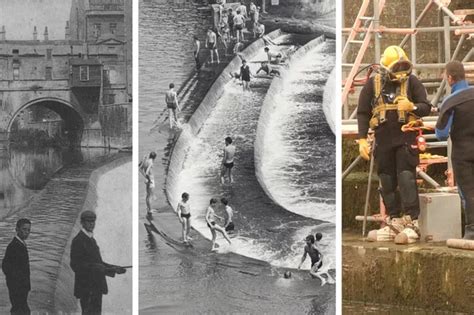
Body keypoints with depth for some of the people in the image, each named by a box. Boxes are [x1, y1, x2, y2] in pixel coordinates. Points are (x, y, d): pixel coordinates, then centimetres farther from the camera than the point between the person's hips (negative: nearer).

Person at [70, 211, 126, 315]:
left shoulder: (92, 240, 18)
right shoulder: (78, 241, -11)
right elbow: (75, 265, -19)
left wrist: (114, 268, 10)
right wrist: (94, 268, -28)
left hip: (96, 287, 9)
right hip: (86, 287, -9)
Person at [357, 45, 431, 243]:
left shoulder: (411, 82, -1)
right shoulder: (373, 84, 3)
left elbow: (426, 107, 0)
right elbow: (363, 113, 7)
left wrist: (412, 106, -21)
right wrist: (362, 139, 0)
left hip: (406, 139, -3)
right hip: (383, 140, 3)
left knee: (407, 179, -11)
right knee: (387, 183, 7)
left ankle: (412, 223, -12)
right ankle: (394, 222, 15)